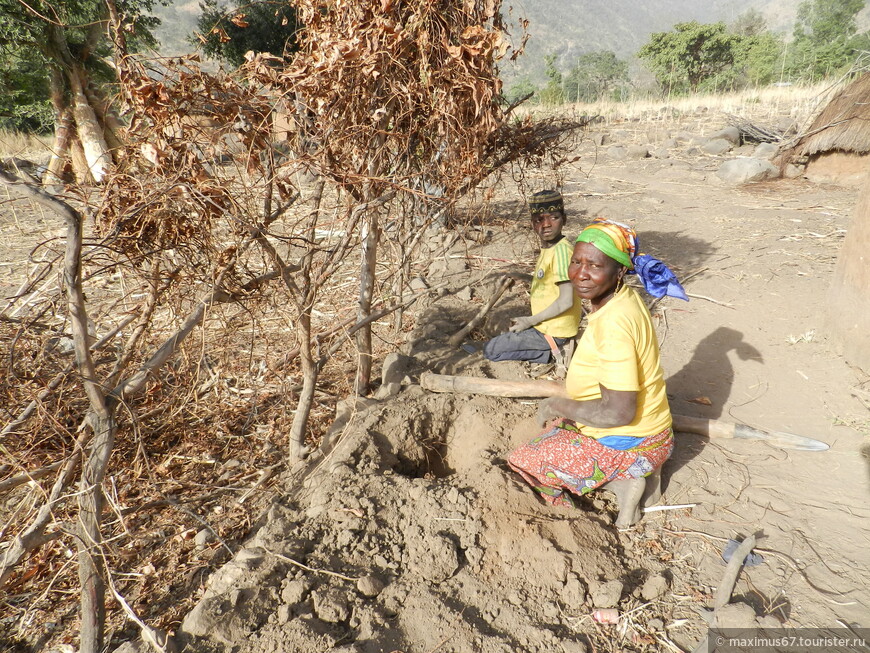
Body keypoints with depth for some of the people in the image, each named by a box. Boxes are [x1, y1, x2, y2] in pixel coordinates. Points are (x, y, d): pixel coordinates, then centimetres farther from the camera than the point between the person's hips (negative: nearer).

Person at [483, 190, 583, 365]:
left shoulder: (561, 249, -24)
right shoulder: (547, 247, 5)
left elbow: (566, 301, -25)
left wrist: (530, 321, -16)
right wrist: (530, 319, 9)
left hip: (554, 331, -10)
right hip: (546, 324, 10)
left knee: (490, 350, -6)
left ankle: (553, 352, -4)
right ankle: (555, 348, 13)